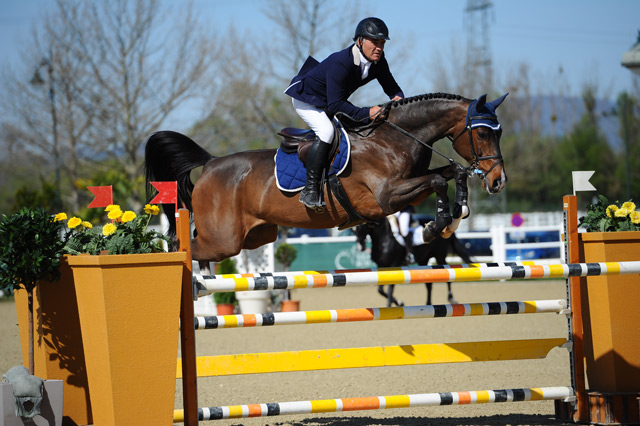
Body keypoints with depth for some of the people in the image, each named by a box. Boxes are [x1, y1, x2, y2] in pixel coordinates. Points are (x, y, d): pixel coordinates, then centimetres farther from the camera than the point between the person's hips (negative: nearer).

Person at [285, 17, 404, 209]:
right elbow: (335, 105, -39)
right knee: (326, 131, -32)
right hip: (307, 99, -9)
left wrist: (397, 98, -27)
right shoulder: (340, 63, -38)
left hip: (333, 102, 9)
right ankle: (311, 189, -28)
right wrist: (366, 113, -47)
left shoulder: (378, 61, -15)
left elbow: (391, 86, -2)